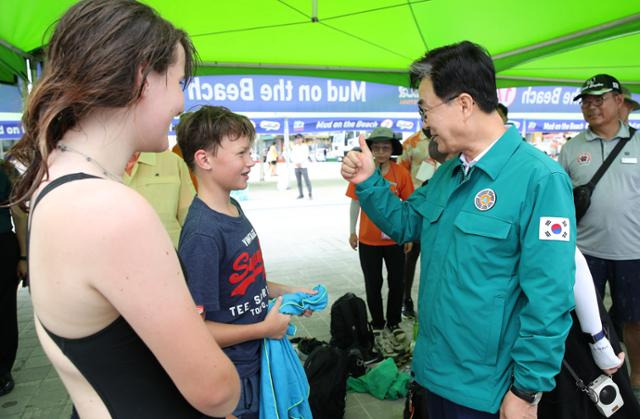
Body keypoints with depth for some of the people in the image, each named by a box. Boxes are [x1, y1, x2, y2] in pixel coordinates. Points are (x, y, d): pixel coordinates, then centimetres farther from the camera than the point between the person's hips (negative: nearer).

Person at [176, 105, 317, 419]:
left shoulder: (233, 208, 0)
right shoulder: (202, 234, -27)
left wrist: (289, 293, 2)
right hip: (231, 380, -8)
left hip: (256, 359, 8)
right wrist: (265, 328, -17)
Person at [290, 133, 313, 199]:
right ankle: (301, 194, 9)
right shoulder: (294, 147, 13)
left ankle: (310, 194, 1)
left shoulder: (305, 146, 2)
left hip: (303, 166, -4)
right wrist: (296, 163, -11)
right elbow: (292, 156, 6)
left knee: (307, 180, -7)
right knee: (298, 181, 4)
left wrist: (300, 163, -17)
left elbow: (306, 156, -6)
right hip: (296, 166, 4)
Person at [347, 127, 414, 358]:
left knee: (397, 283, 12)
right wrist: (352, 231, 4)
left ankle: (394, 324, 34)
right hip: (368, 240, 0)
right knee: (373, 285, 12)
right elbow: (355, 202, 1)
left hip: (395, 238, 1)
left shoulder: (401, 173, -8)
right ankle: (378, 326, 31)